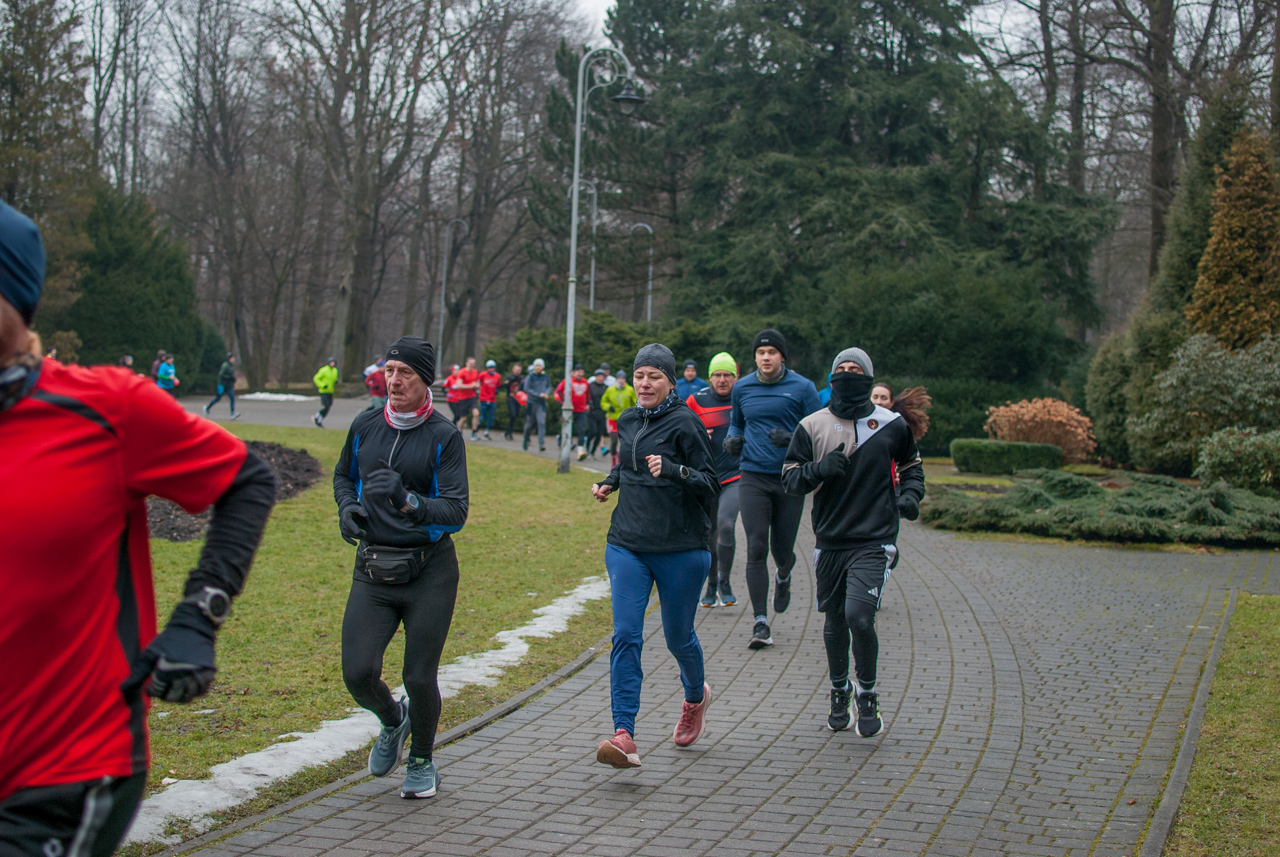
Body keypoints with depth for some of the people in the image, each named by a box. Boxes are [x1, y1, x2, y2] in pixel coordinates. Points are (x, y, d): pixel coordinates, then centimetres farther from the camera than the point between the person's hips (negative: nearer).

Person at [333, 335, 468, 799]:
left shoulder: (445, 436, -8)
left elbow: (456, 510, -17)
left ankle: (422, 762, 30)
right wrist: (347, 506, 4)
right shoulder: (365, 426, 5)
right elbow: (343, 475, 25)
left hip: (429, 572, -3)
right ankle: (392, 721, 28)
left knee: (419, 678, 1)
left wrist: (408, 502, -34)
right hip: (372, 569, 3)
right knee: (358, 673, -8)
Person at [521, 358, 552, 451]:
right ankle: (526, 439, 34)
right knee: (529, 423, 8)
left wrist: (547, 393, -4)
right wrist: (539, 394, -17)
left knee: (541, 423, -11)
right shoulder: (530, 376, -7)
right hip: (531, 402, -2)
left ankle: (542, 444, -16)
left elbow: (549, 386, 18)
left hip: (541, 403, 2)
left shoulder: (545, 376, 5)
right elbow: (526, 389, -12)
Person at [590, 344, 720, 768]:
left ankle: (696, 696, 44)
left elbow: (712, 483, -12)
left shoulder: (684, 423, -9)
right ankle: (624, 736, -16)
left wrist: (672, 470, -27)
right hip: (627, 545, 4)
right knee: (625, 635, -11)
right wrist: (610, 482, 11)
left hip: (680, 549, -4)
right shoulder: (628, 421, 10)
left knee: (678, 637, 11)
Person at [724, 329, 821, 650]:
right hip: (753, 478, 1)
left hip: (790, 479, -1)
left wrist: (791, 439, -20)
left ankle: (784, 578, 46)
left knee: (782, 549, 8)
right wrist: (732, 439, 2)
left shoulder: (802, 388, -2)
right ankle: (761, 623, -7)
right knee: (756, 549, -9)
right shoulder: (742, 388, 7)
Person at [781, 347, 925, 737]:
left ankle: (867, 695, 6)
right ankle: (839, 692, 34)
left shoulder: (891, 424, 2)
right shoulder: (812, 426, 2)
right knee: (835, 623, 12)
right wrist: (821, 468, -16)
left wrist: (911, 494, -1)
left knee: (859, 616, -16)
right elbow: (790, 478, 3)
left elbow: (911, 465, 19)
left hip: (875, 541, -2)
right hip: (830, 541, 2)